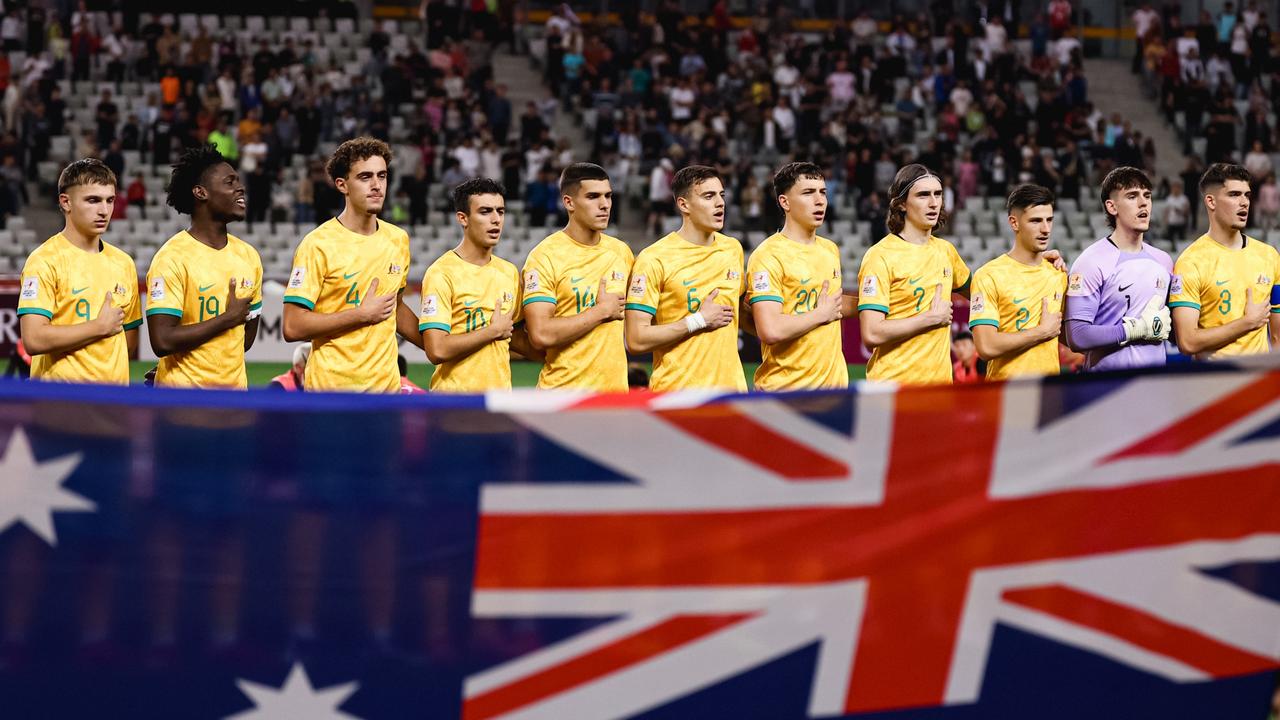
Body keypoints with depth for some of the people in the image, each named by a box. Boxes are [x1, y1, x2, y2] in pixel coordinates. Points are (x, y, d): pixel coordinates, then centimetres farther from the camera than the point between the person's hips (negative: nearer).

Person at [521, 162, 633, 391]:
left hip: (615, 388, 6)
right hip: (563, 393, -6)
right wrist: (602, 311, -12)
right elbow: (541, 335, -18)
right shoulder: (545, 256, -8)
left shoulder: (621, 251, 11)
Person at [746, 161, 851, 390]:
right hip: (785, 387, -7)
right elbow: (770, 331, -22)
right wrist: (821, 314, -11)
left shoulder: (831, 250, 13)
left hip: (834, 380, 7)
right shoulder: (768, 256, -12)